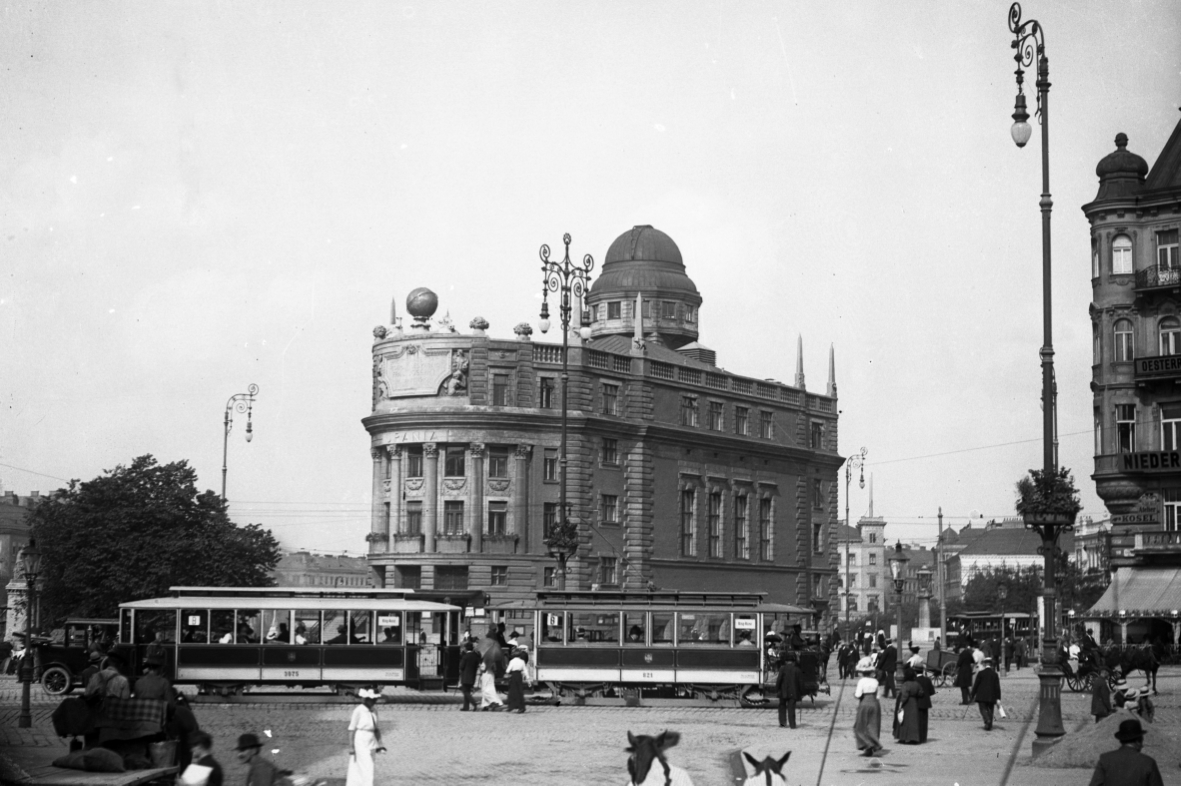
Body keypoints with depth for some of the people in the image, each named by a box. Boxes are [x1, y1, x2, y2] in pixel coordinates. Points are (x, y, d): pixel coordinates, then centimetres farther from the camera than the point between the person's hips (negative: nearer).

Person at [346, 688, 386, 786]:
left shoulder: (373, 712, 8)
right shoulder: (358, 711, -12)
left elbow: (376, 729, 14)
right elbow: (351, 729, -10)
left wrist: (379, 744, 7)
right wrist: (351, 746, -12)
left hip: (371, 744, 6)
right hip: (360, 744, -6)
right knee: (366, 770, -9)